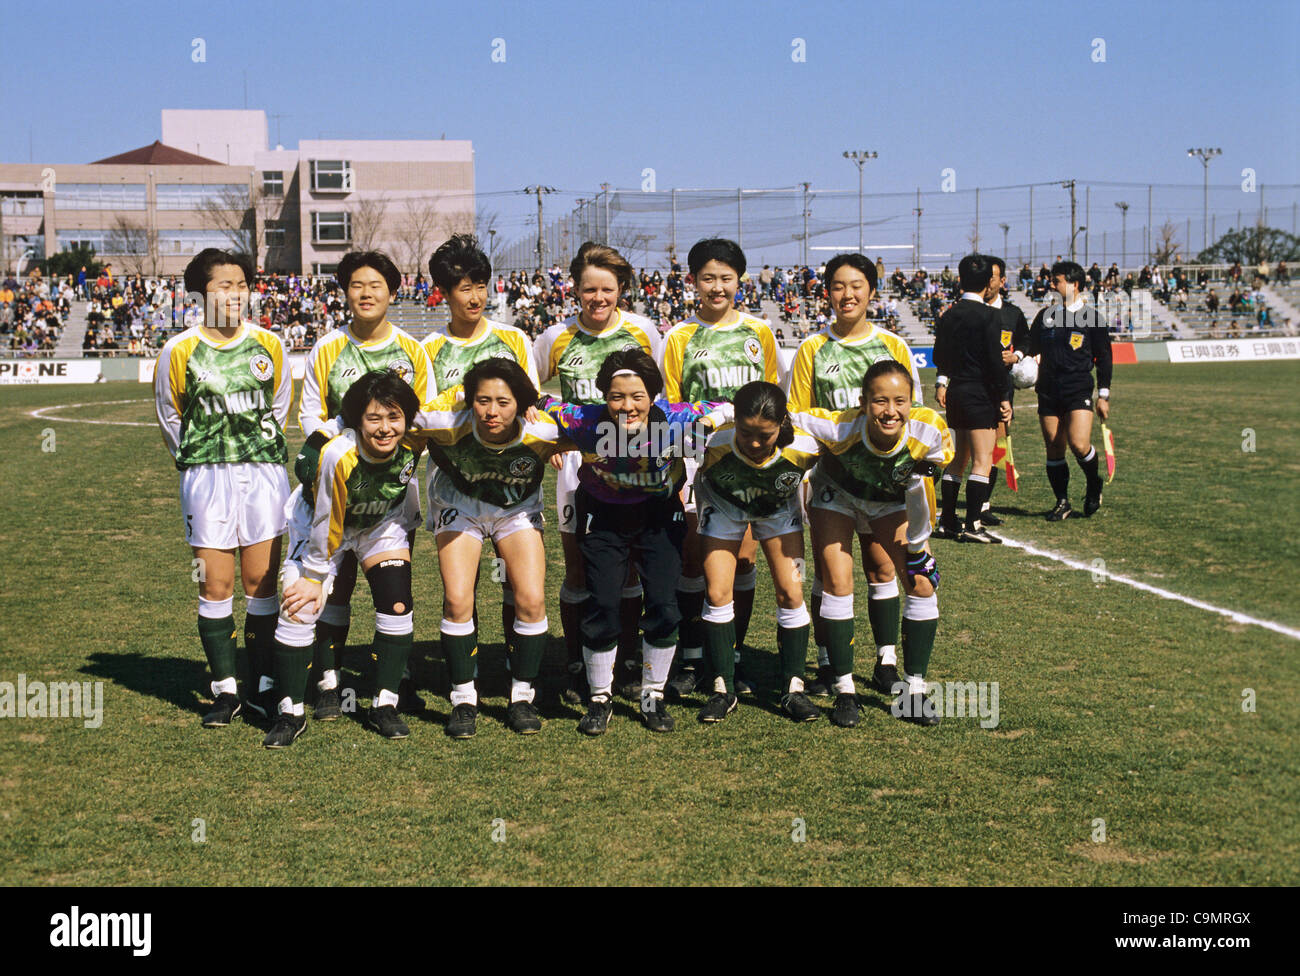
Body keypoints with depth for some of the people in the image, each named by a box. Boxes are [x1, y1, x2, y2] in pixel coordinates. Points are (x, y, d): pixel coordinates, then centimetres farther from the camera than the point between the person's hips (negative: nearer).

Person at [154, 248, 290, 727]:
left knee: (261, 584, 4)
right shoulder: (179, 351, -3)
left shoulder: (269, 345, 3)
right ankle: (225, 690, 8)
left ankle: (262, 686, 13)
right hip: (206, 477, -1)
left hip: (264, 473, 1)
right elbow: (170, 419, 9)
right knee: (215, 586, 0)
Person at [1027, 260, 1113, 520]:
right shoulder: (1045, 315, 11)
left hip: (1079, 391, -4)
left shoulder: (1091, 317, 2)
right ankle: (1062, 502, 14)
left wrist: (1104, 395, 2)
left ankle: (1094, 486, 10)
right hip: (1048, 391, 4)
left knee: (1079, 444, -17)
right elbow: (1033, 351, 20)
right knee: (1054, 449, 2)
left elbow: (1104, 358, 5)